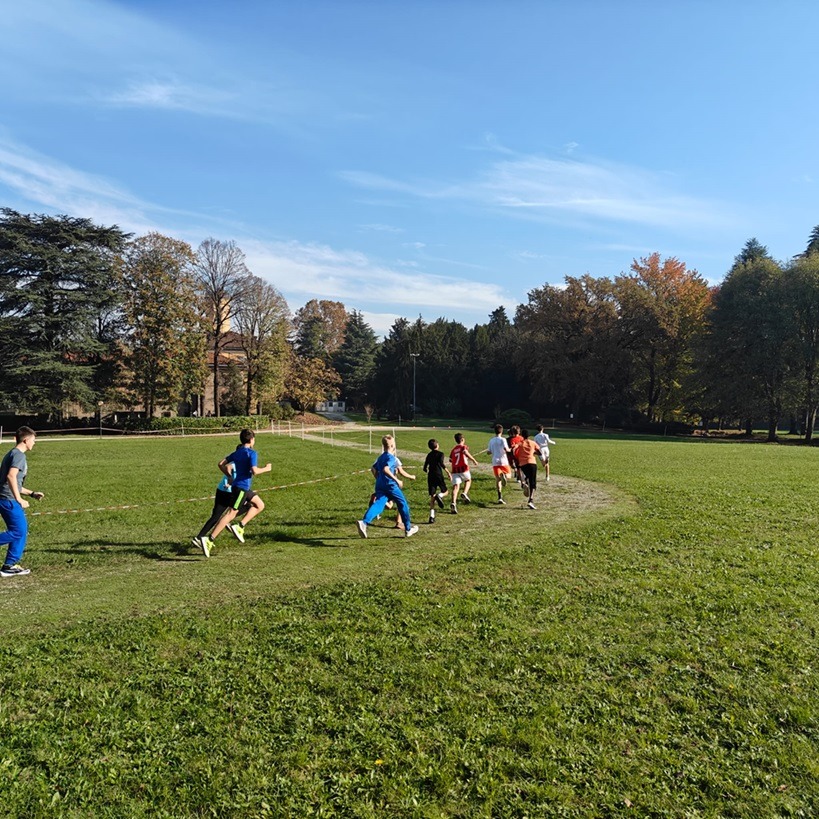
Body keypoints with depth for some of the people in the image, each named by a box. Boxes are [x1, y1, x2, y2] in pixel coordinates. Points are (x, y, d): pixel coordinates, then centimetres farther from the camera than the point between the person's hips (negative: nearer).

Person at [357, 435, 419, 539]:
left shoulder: (381, 457, 17)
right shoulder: (391, 457, -10)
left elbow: (374, 469, 26)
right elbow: (385, 469, -25)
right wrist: (396, 479, -22)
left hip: (380, 486, 7)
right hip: (390, 485, -7)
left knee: (378, 504, -8)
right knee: (403, 504, 11)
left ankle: (364, 522, -35)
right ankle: (408, 529, 22)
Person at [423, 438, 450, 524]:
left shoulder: (429, 455, 14)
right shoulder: (440, 454, 0)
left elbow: (425, 468, 16)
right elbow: (441, 463, -20)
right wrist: (448, 472, -19)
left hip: (430, 477, 4)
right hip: (439, 475, -4)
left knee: (432, 496, 4)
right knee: (445, 492, 15)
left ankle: (432, 516, -7)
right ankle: (439, 496, -22)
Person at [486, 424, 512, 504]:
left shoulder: (491, 440, 9)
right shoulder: (502, 439, -5)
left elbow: (489, 452, 11)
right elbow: (506, 449, -18)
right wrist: (509, 450, 3)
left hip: (495, 462, 3)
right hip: (503, 461, -3)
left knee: (497, 479, 4)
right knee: (508, 474, 18)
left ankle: (500, 498, -6)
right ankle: (503, 475, -21)